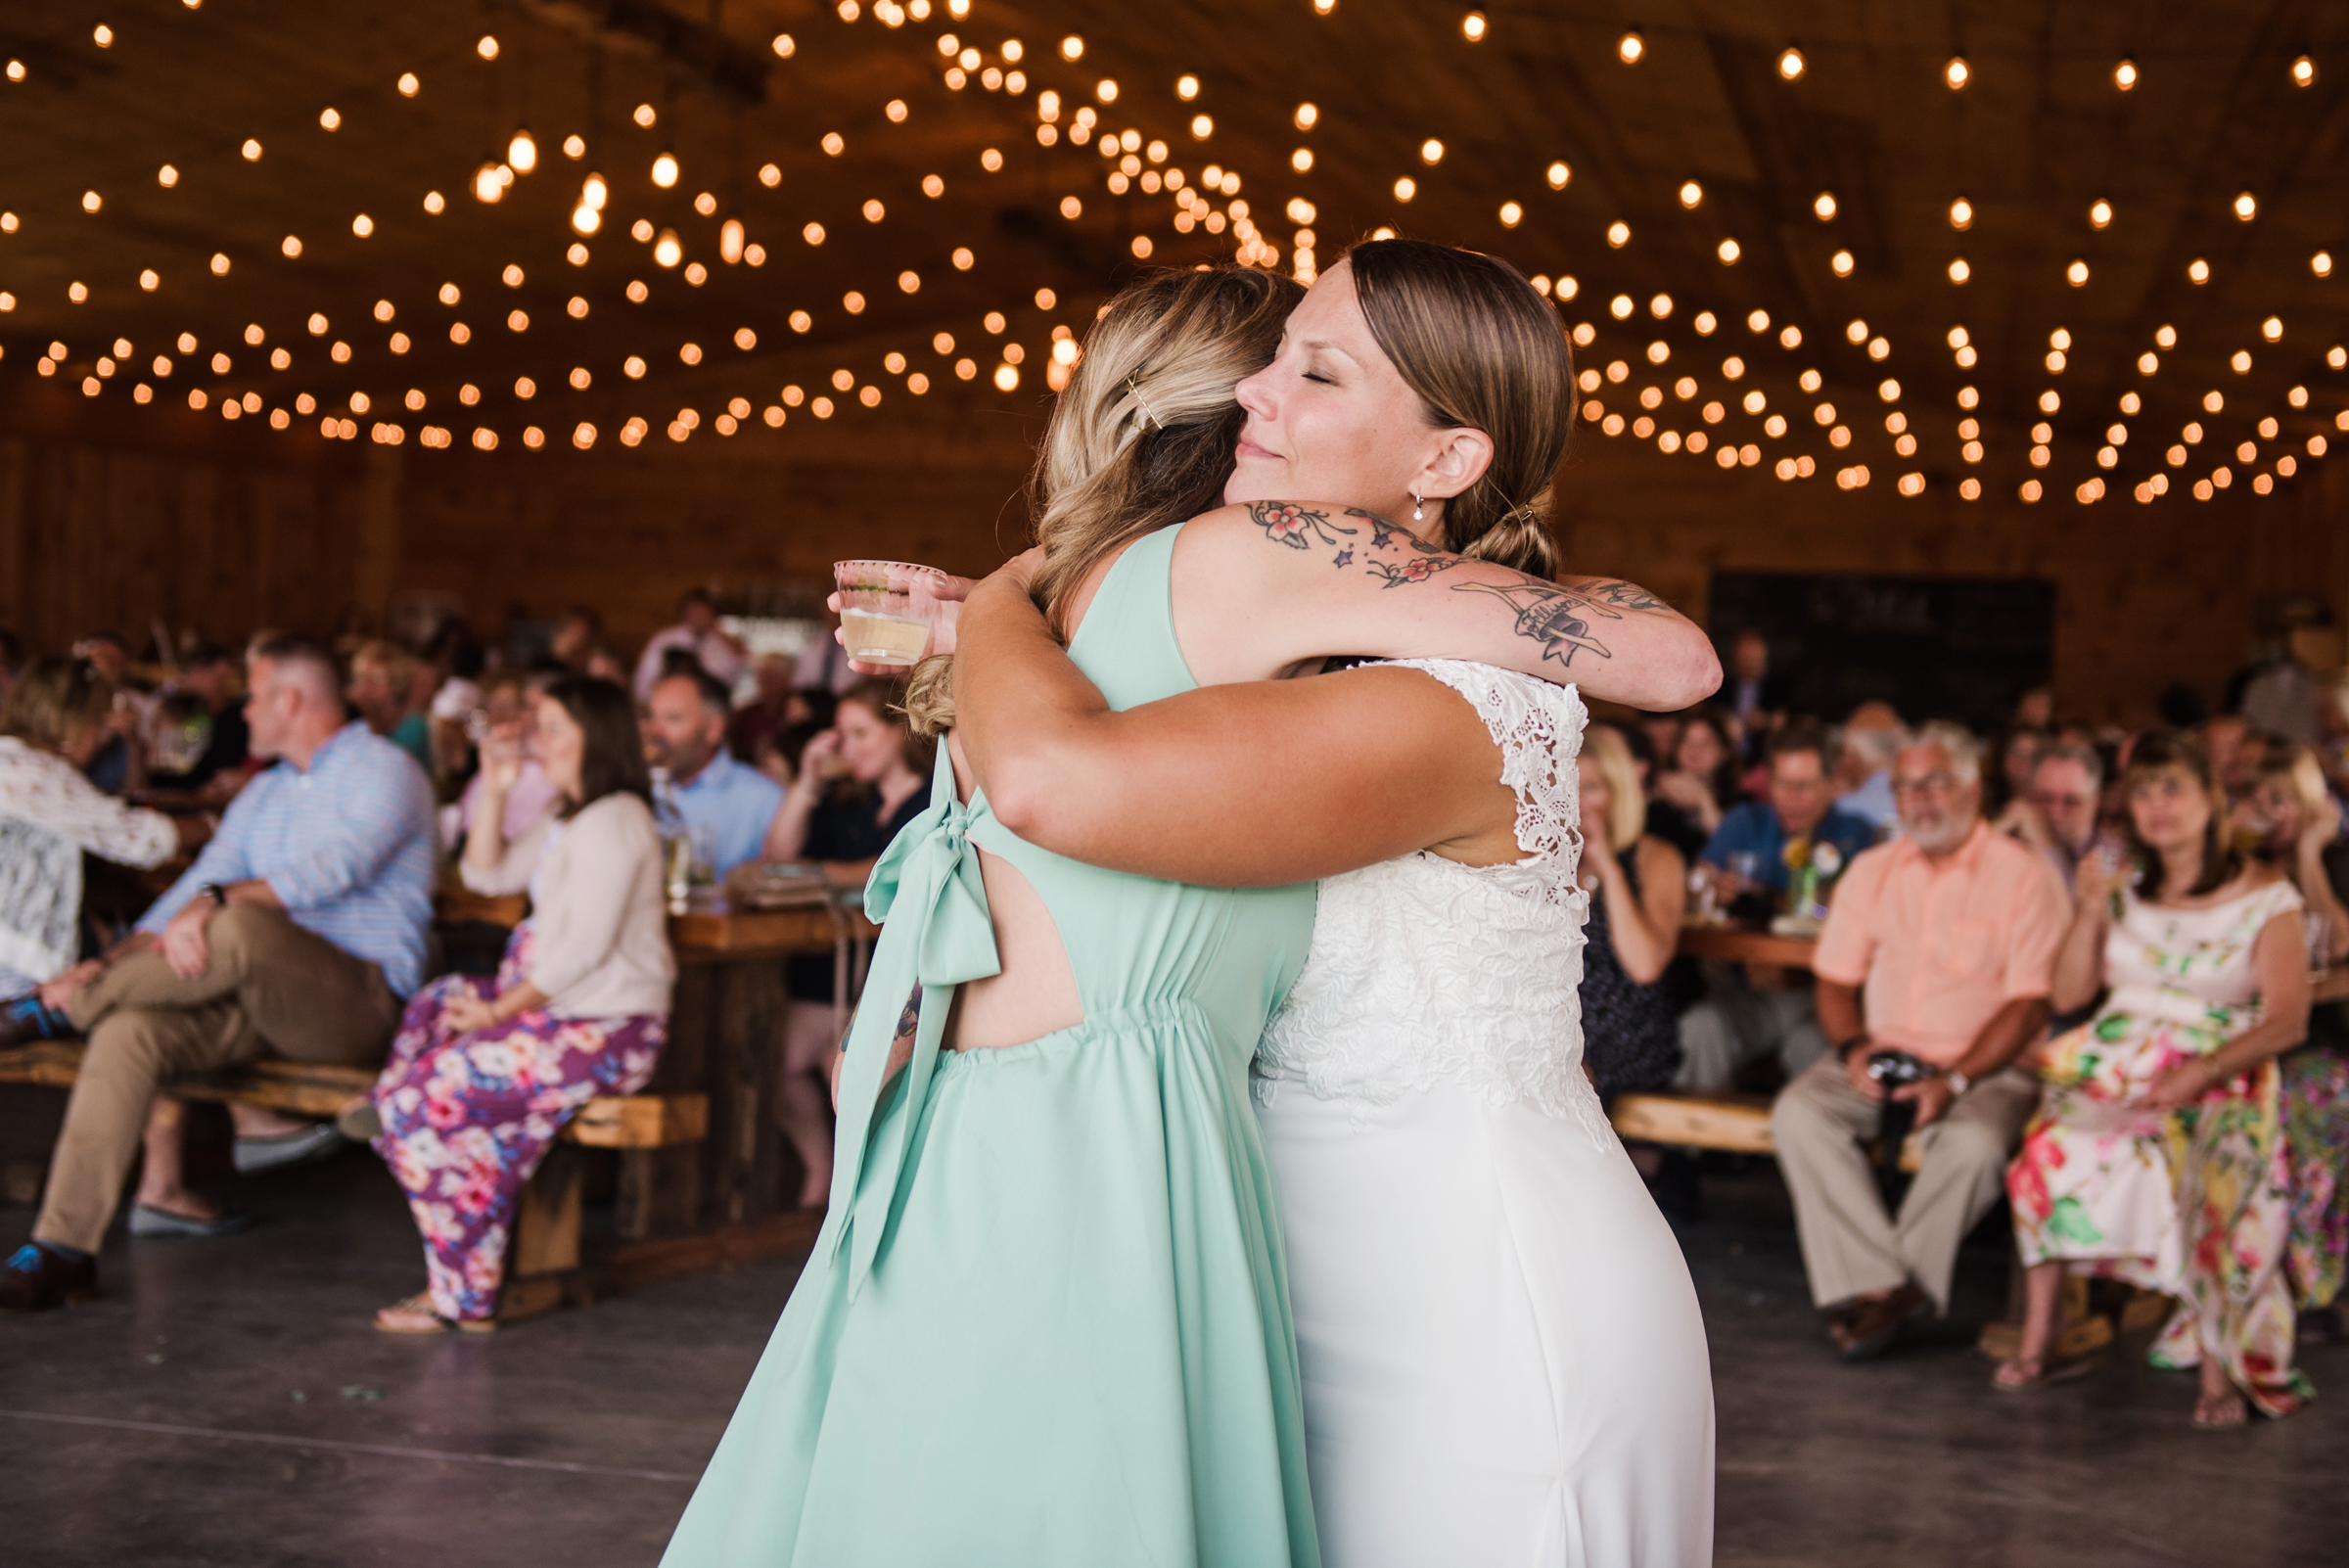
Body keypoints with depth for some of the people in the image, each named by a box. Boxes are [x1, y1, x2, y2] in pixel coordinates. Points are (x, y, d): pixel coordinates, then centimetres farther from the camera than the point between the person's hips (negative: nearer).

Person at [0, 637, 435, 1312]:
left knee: (239, 926, -36)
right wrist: (116, 962, 1)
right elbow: (199, 886, 19)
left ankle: (61, 1005, -12)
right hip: (259, 999, 7)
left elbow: (335, 867, -21)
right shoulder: (264, 795, 24)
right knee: (128, 1027, -20)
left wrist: (216, 901, -34)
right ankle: (64, 1244, -23)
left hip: (363, 998, -7)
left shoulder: (385, 772, -3)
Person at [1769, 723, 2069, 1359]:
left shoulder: (2022, 876, -2)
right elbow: (1835, 981, 14)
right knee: (1798, 1111, -25)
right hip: (1881, 1054, 4)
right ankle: (1876, 1283, -28)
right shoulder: (1871, 871, 14)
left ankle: (1894, 1288, -19)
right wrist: (1853, 1046, -8)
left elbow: (2030, 1004, -7)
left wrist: (1955, 1079, -18)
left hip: (1983, 1065, -4)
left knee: (1974, 1141, -36)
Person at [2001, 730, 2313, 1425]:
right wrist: (2091, 911, -4)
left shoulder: (2266, 897, 2)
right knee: (2046, 1150, -25)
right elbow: (2069, 995, 10)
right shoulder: (2127, 890, 14)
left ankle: (2219, 1371, -27)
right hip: (2114, 1069, 4)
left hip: (2218, 1077, -4)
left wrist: (2204, 1070, -22)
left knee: (2214, 1178, -35)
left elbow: (2287, 1021, -7)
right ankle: (2038, 1340, -15)